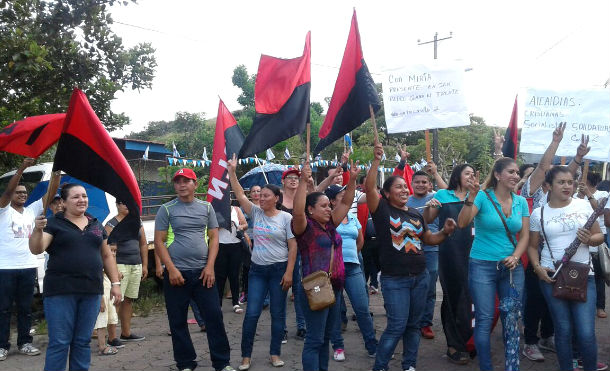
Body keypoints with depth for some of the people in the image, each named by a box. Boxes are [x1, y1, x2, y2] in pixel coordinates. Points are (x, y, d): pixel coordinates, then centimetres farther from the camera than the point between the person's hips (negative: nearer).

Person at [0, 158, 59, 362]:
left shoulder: (31, 210, 11)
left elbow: (49, 194, 1)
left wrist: (56, 174, -13)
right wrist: (22, 168, -30)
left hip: (28, 267, 4)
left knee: (25, 308, 10)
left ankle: (24, 343, 18)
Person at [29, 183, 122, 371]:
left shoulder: (96, 225, 15)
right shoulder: (54, 223, 1)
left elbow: (107, 256, 17)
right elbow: (36, 249, -11)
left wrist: (115, 283, 11)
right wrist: (38, 229, -30)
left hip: (91, 292, 4)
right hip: (61, 292, -4)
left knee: (82, 342, 10)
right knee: (59, 343, -1)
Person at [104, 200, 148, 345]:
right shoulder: (112, 224, -5)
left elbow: (143, 244, 18)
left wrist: (144, 265, 12)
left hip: (136, 266, 6)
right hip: (120, 266, -6)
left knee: (129, 300, 12)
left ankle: (126, 333, 22)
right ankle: (111, 337, -6)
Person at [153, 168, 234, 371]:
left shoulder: (206, 207, 7)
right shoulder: (166, 209, 1)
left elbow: (213, 237, 6)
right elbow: (159, 242, -2)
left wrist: (210, 266, -5)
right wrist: (171, 269, -11)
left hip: (203, 272, 1)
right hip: (176, 273, -1)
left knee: (215, 316, 1)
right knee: (178, 322, 6)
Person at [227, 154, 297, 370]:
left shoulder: (286, 217, -6)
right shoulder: (256, 213, 4)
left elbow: (293, 247, -7)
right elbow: (240, 195, 0)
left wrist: (289, 272, -13)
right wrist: (232, 172, -6)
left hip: (279, 269, -3)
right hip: (257, 269, 3)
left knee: (278, 314, 7)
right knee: (252, 313, 1)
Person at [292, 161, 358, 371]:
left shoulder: (330, 224, 11)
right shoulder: (305, 227, -9)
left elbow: (346, 203, 15)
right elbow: (297, 211, -30)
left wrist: (352, 180, 4)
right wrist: (303, 181, -33)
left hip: (334, 288, 8)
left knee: (326, 337, 16)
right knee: (314, 340, -3)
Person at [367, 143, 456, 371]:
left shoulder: (416, 215, 11)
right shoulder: (382, 209, -6)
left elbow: (429, 239, 20)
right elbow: (369, 187, -21)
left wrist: (445, 232, 1)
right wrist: (377, 160, -27)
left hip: (420, 277, 6)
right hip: (394, 279, -6)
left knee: (413, 324, 14)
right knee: (397, 326, -6)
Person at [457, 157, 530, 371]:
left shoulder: (521, 202, 7)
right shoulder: (483, 197, -7)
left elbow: (524, 236, 7)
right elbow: (462, 223, -19)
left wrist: (515, 257, -9)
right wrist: (471, 197, -31)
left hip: (512, 267, 4)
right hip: (483, 265, -4)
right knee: (485, 320, -1)